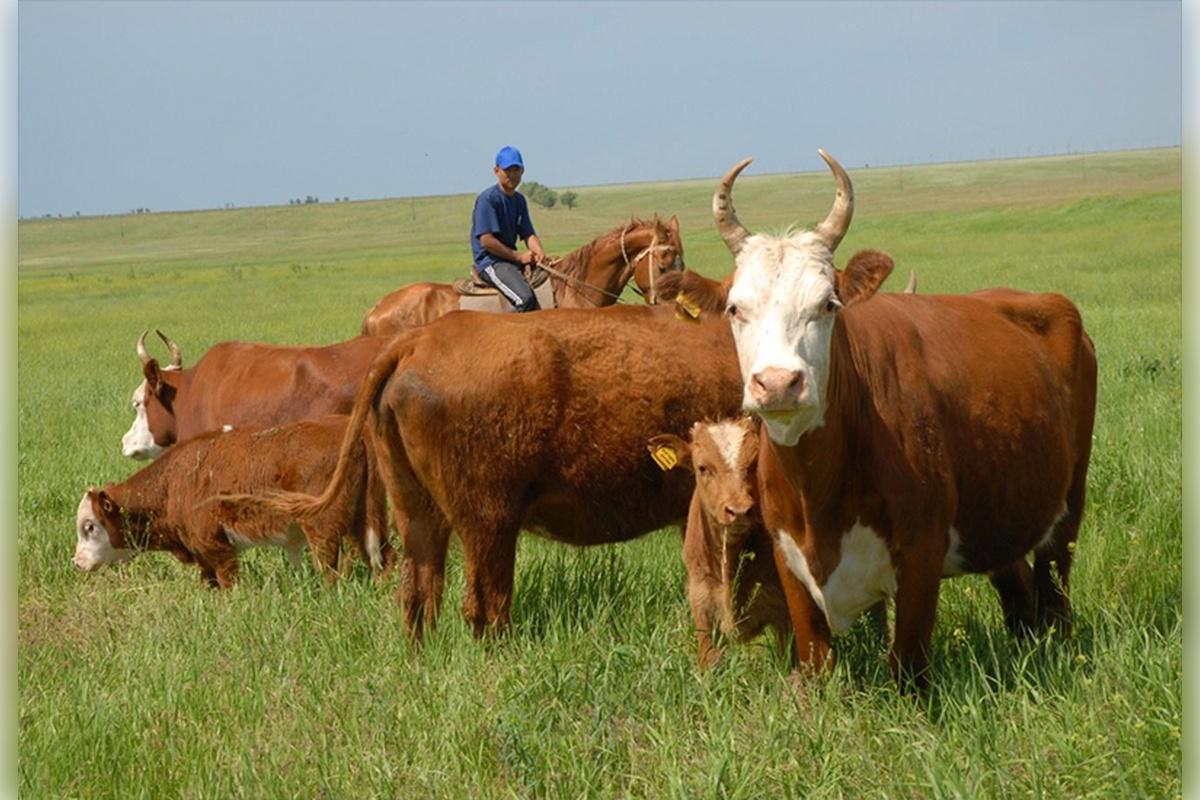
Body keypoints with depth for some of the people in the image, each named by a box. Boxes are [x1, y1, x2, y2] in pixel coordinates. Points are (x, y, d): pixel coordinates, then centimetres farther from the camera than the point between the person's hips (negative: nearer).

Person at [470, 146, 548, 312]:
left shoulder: (519, 200, 15)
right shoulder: (487, 198, -11)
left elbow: (529, 235, 14)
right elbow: (486, 240, -17)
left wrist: (539, 253, -9)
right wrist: (519, 256, -13)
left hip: (513, 259, 9)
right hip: (490, 262, -9)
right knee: (525, 298, -31)